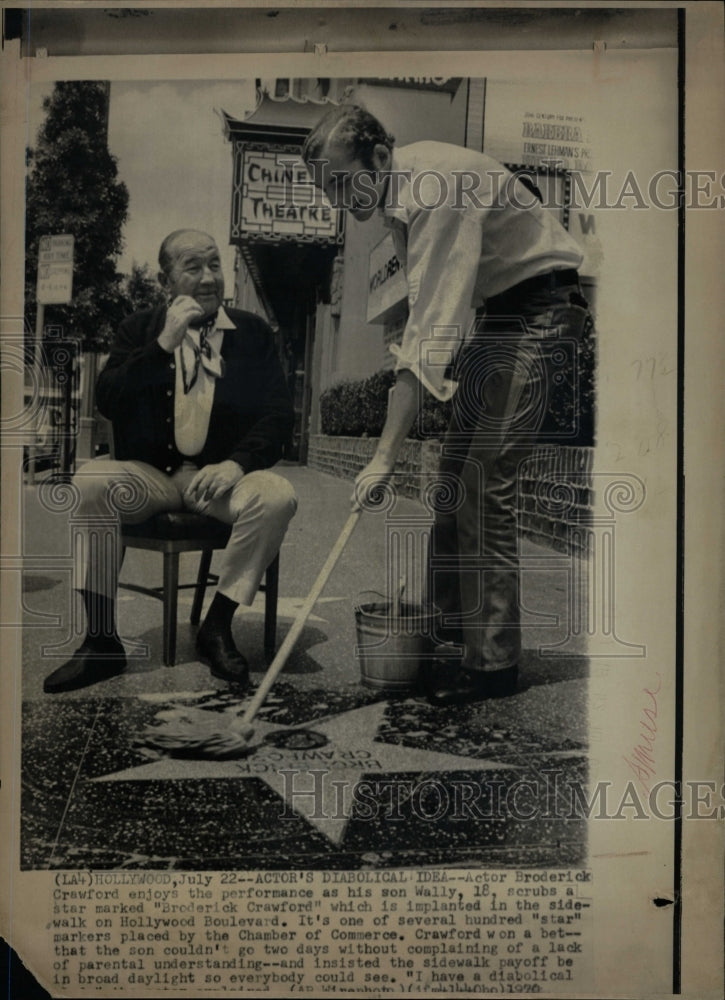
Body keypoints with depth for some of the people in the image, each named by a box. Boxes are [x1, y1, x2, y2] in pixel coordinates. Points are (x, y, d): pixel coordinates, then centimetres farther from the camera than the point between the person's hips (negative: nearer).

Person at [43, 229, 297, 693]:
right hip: (150, 473, 1)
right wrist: (164, 345, -14)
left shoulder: (252, 332, 10)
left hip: (221, 474, 0)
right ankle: (102, 641, -20)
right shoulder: (141, 330, 11)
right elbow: (108, 401, -3)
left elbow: (279, 413, 2)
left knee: (277, 496, -31)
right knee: (90, 482, -29)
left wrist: (237, 463, -15)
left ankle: (217, 627, -15)